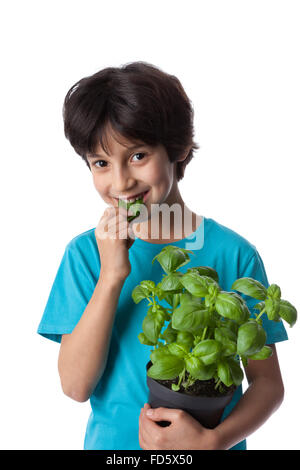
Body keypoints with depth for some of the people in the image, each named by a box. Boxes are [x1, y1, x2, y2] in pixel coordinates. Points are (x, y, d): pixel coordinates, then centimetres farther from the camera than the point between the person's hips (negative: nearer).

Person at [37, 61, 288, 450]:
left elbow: (269, 383, -8)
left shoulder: (233, 254, -13)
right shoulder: (85, 253, -10)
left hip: (210, 443, -1)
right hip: (113, 441, 1)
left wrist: (213, 440, -25)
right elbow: (76, 386, -15)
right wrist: (112, 277, -25)